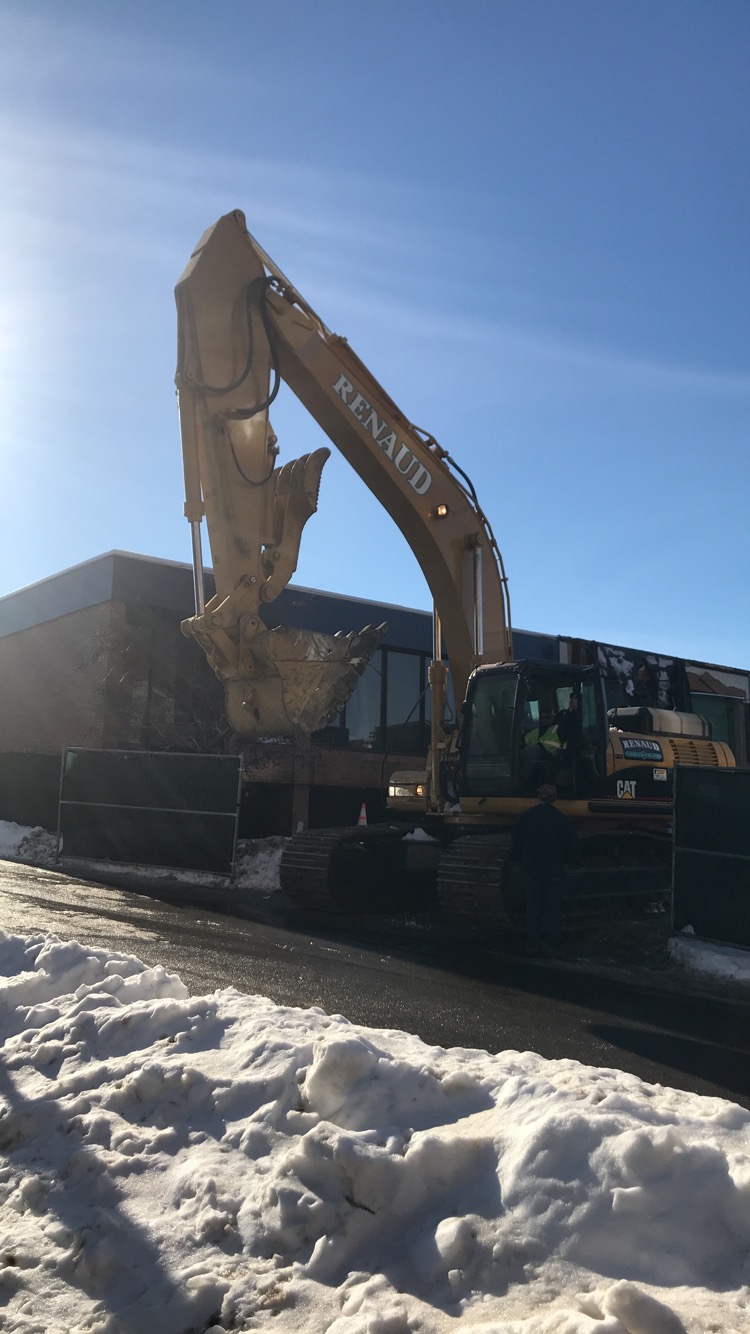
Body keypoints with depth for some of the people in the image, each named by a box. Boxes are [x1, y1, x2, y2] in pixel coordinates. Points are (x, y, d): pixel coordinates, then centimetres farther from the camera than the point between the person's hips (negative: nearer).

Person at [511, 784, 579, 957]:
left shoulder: (526, 817, 0)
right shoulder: (562, 819, -7)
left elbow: (516, 845, 5)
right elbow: (572, 847, -3)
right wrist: (563, 861, 14)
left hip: (532, 869, 2)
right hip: (554, 870, -2)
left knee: (533, 906, 9)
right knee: (553, 907, 4)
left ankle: (532, 943, 9)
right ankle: (551, 944, 3)